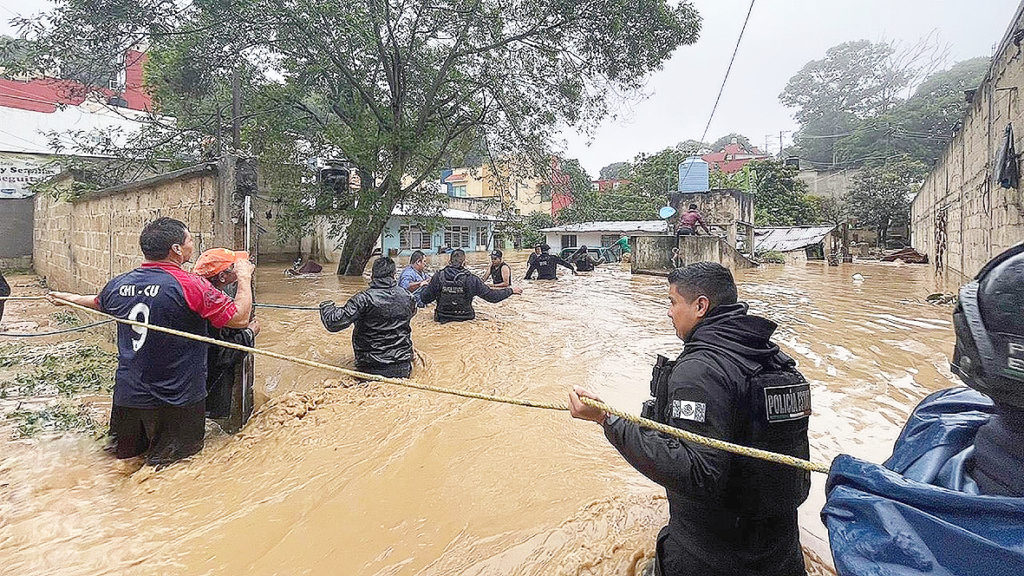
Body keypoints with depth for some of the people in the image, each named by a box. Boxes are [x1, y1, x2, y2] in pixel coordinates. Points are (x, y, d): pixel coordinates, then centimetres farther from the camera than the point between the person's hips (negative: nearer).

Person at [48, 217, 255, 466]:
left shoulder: (118, 285, 0)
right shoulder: (192, 286, -20)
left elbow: (98, 302, 23)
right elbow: (240, 318, -18)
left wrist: (73, 298, 46)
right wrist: (244, 277, -3)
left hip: (128, 394, 6)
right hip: (177, 399, -5)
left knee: (126, 454, 25)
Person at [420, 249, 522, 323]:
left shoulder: (438, 276, -12)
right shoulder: (471, 279, -15)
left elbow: (425, 299, -6)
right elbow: (491, 296, -10)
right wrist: (510, 290, 5)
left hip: (443, 319, 1)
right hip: (465, 319, -1)